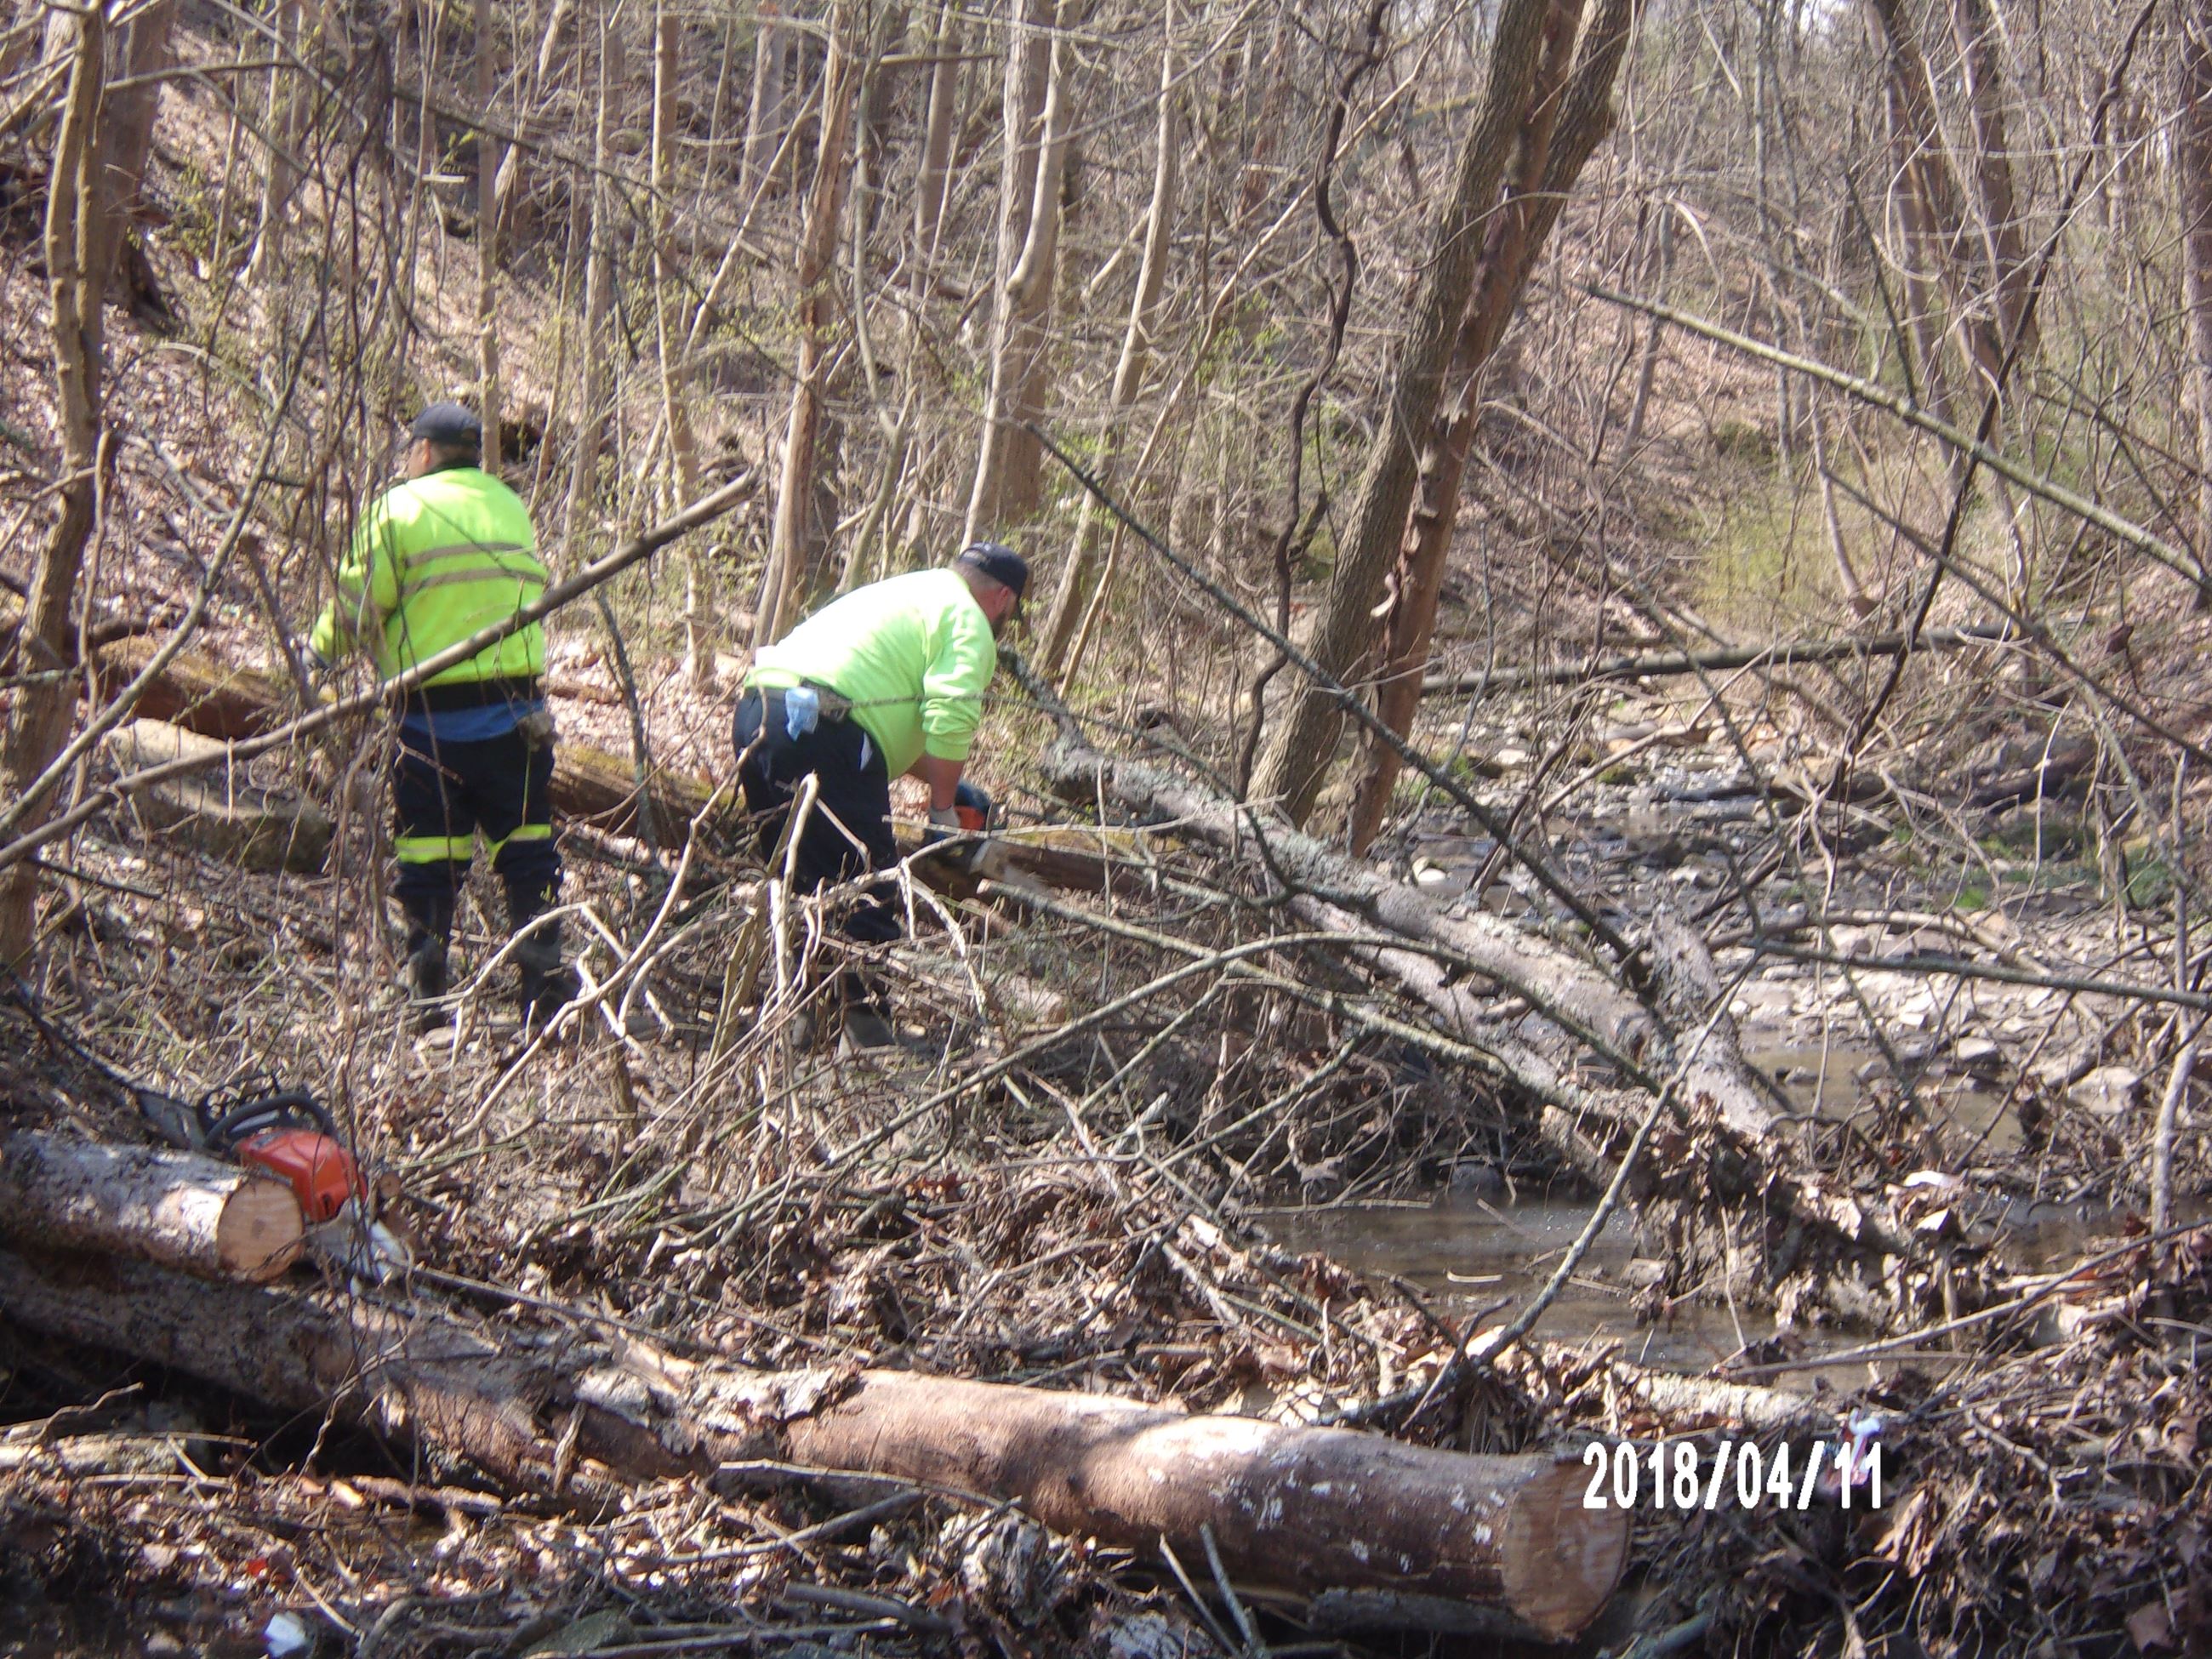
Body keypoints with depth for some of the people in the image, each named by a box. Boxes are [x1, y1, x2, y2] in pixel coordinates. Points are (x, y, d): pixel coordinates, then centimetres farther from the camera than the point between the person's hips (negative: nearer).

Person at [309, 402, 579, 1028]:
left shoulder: (400, 508, -3)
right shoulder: (512, 507, 12)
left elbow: (359, 605, -4)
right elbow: (534, 594, 14)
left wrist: (319, 648, 14)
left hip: (432, 712, -3)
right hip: (517, 706, 3)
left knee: (428, 854, 5)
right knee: (526, 845, 10)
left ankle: (426, 995, 8)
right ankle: (544, 977, 6)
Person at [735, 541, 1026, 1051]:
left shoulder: (909, 595, 33)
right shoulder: (968, 622, 5)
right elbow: (950, 720, -11)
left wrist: (947, 782, 38)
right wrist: (944, 809, -1)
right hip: (817, 726, -9)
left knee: (801, 876, 19)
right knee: (867, 879, -3)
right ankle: (865, 1021, -3)